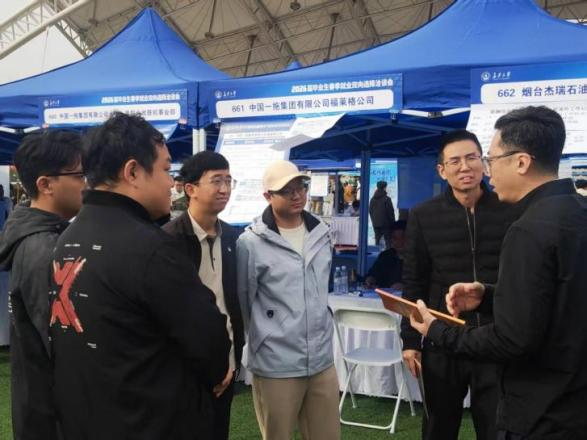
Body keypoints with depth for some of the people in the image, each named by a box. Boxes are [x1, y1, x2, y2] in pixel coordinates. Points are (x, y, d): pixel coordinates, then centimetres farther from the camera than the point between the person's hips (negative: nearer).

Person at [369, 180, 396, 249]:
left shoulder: (372, 199, 7)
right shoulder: (387, 199, -12)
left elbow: (370, 211, 13)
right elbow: (391, 212, -10)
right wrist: (393, 223, 0)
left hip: (376, 224, 6)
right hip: (386, 224, -6)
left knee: (377, 240, 11)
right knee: (388, 241, -1)